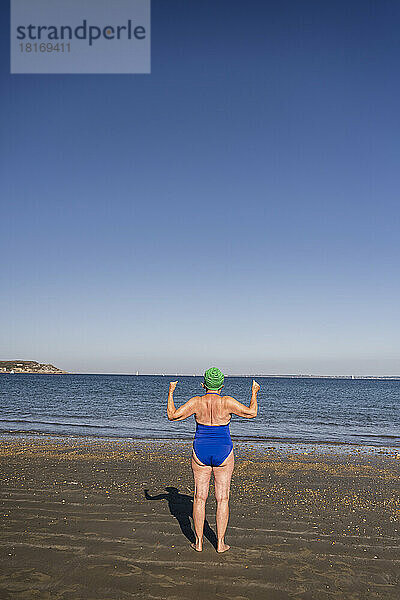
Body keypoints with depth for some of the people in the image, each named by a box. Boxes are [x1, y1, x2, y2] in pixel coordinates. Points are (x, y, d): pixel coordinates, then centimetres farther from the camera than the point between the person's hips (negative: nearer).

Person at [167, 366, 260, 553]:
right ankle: (220, 543, 13)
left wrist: (170, 393, 4)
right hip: (223, 454, -1)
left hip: (200, 453, 1)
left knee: (199, 497, 10)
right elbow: (251, 413, -8)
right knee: (222, 499, 9)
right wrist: (254, 394, 6)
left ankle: (199, 542, 16)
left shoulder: (196, 402, -8)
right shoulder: (227, 402, -11)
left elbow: (172, 415, -6)